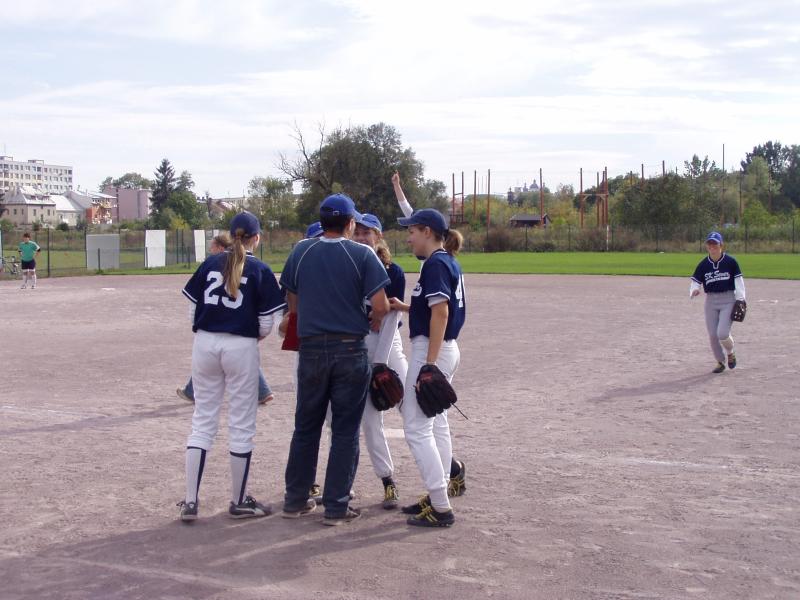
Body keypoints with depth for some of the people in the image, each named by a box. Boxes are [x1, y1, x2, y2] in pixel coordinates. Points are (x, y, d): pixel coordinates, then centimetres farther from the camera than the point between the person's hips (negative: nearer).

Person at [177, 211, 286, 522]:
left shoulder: (210, 263, 6)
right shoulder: (259, 270, -4)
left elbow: (193, 310, 5)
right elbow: (265, 325, -5)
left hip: (205, 344, 4)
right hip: (241, 347, -3)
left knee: (202, 422, 11)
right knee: (241, 426, 8)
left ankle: (190, 501, 10)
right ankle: (239, 501, 18)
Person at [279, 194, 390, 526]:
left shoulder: (300, 252, 2)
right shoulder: (362, 254, -7)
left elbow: (292, 303, 10)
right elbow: (381, 305, -11)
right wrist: (370, 321, 10)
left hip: (311, 349, 3)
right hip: (350, 350, -3)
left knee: (306, 426, 15)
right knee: (345, 430, 5)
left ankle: (295, 499, 21)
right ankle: (336, 507, 8)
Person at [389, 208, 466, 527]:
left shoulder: (435, 264, -16)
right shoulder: (449, 262, 13)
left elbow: (441, 313, -23)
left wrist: (428, 364, -25)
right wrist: (403, 307, 16)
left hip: (431, 349, -11)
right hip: (447, 349, 11)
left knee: (417, 428, -7)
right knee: (437, 425, 16)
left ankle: (441, 508, -6)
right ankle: (437, 497, 23)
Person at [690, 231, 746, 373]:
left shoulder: (730, 261, -5)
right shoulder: (703, 264, 2)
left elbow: (739, 281, -3)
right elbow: (695, 282, 2)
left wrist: (740, 300, -8)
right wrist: (694, 291, -21)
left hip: (728, 300, -4)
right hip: (711, 301, 4)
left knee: (722, 333, -15)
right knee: (712, 335, 4)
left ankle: (730, 353, 17)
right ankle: (721, 362, 25)